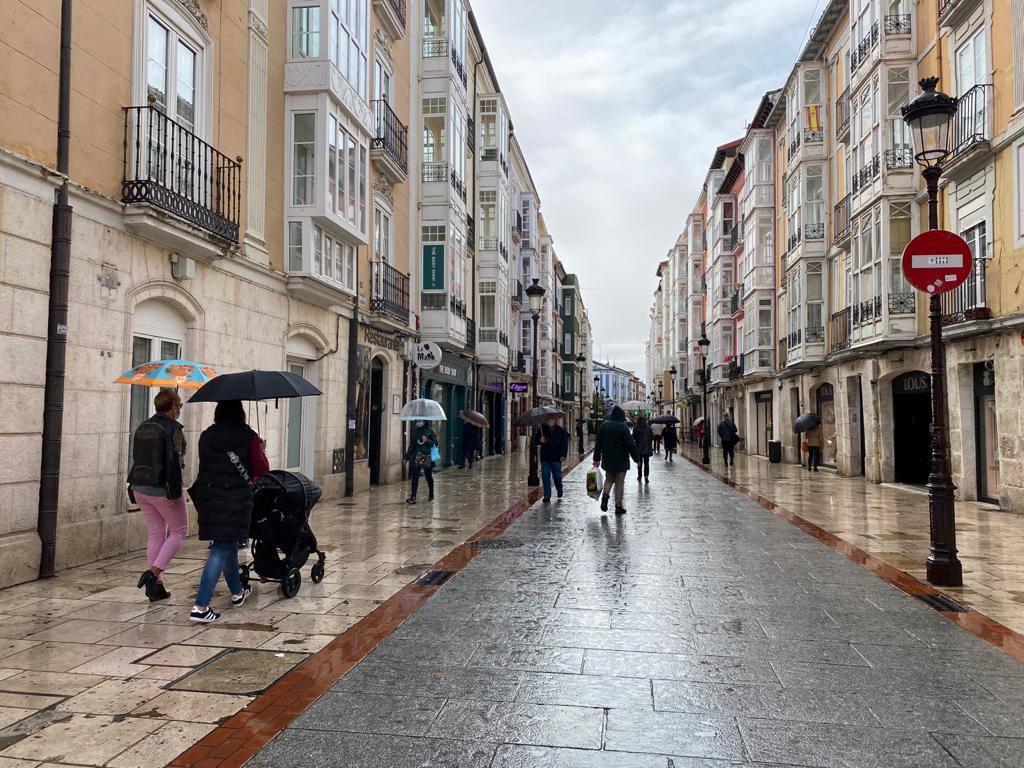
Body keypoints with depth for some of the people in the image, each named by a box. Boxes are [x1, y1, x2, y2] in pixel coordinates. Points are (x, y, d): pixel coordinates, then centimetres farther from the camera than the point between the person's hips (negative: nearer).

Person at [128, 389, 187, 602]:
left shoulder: (142, 428, 11)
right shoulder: (173, 428, -13)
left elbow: (136, 459, 14)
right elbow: (173, 462, -19)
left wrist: (135, 488, 21)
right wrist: (174, 491, -18)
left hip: (140, 488, 7)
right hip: (162, 489, -7)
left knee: (156, 533, 14)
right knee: (179, 531, 8)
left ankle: (156, 585, 14)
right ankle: (153, 573, -7)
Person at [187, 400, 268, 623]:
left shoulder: (206, 436, 6)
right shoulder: (248, 437, -6)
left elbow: (206, 464, 14)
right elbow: (262, 470, -4)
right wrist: (261, 450, 14)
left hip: (208, 496, 5)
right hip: (235, 498, -5)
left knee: (227, 544, 21)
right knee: (222, 548, -3)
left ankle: (237, 592, 39)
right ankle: (201, 606, -11)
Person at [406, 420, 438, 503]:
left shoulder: (430, 431, -3)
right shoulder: (414, 432, 9)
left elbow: (435, 443, -5)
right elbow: (411, 446, 16)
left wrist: (427, 440, -22)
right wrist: (407, 457, 14)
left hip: (427, 458, -3)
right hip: (416, 458, 3)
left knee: (429, 477, 10)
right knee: (415, 477, -6)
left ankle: (431, 494, 29)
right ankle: (413, 497, -8)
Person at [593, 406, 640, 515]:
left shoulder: (603, 426, 1)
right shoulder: (623, 427, -14)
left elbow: (598, 443, 6)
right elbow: (631, 444, -14)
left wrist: (597, 458, 13)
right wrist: (637, 458, -5)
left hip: (607, 459, 4)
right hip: (621, 460, -4)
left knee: (609, 479, 20)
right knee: (620, 482, 5)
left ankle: (605, 494, -7)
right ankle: (618, 506, 6)